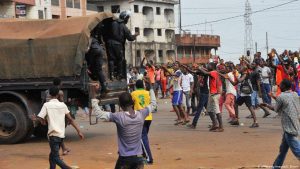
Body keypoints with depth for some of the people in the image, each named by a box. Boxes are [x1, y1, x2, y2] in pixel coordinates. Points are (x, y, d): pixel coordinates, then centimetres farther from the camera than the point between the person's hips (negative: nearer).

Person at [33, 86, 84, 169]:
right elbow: (70, 119, 3)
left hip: (53, 134, -5)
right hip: (61, 134, 5)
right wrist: (79, 131, 4)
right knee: (52, 155, 20)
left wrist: (37, 118, 15)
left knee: (56, 157, -7)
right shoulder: (63, 105, 6)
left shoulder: (46, 105, -5)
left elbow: (43, 121, -7)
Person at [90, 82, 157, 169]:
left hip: (124, 158, -3)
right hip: (138, 158, 3)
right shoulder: (141, 115, -4)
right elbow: (153, 104, 14)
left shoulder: (118, 117, -15)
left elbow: (98, 112, -8)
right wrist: (150, 87, 24)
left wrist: (93, 94, -5)